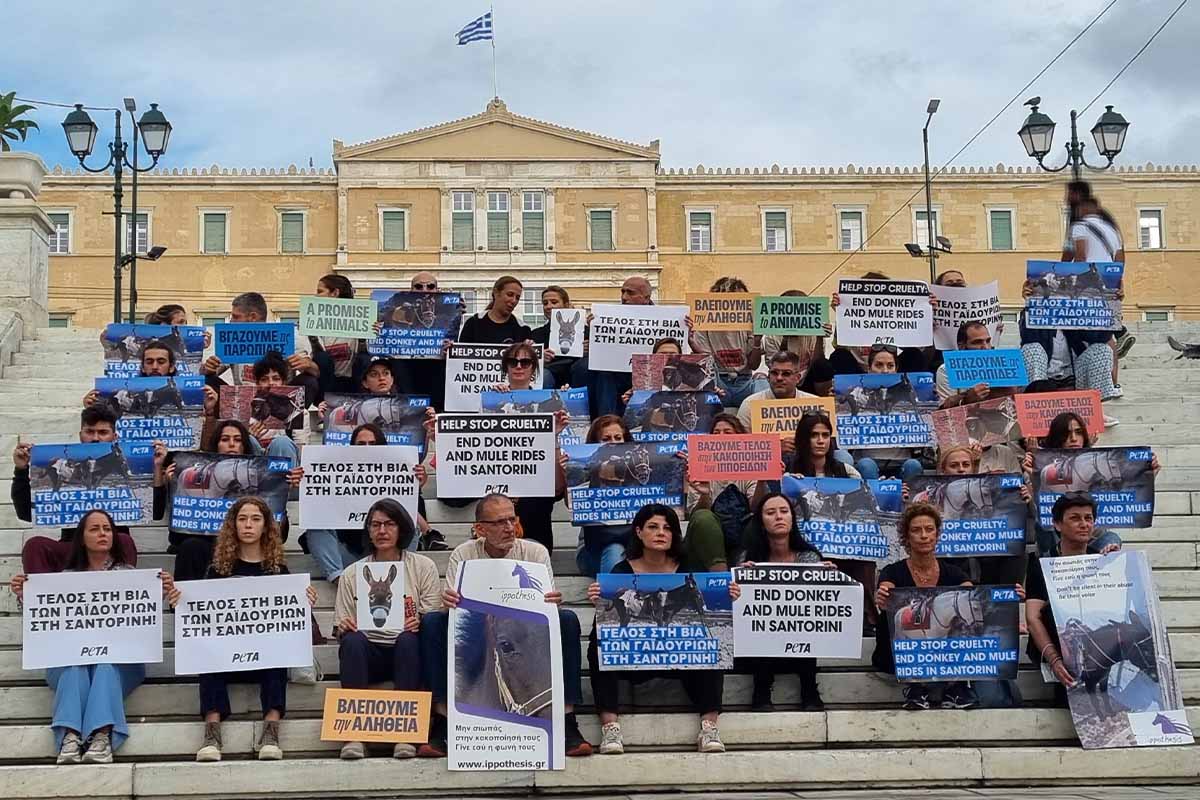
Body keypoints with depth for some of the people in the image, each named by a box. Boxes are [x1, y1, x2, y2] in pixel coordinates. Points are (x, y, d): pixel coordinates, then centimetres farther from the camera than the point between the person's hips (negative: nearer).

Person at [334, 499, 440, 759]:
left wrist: (420, 623, -20)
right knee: (353, 640, -31)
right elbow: (342, 628, 11)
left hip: (409, 650, -1)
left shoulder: (423, 567, 9)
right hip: (368, 652, 1)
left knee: (408, 639, -34)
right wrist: (343, 628, -13)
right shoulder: (352, 574, 13)